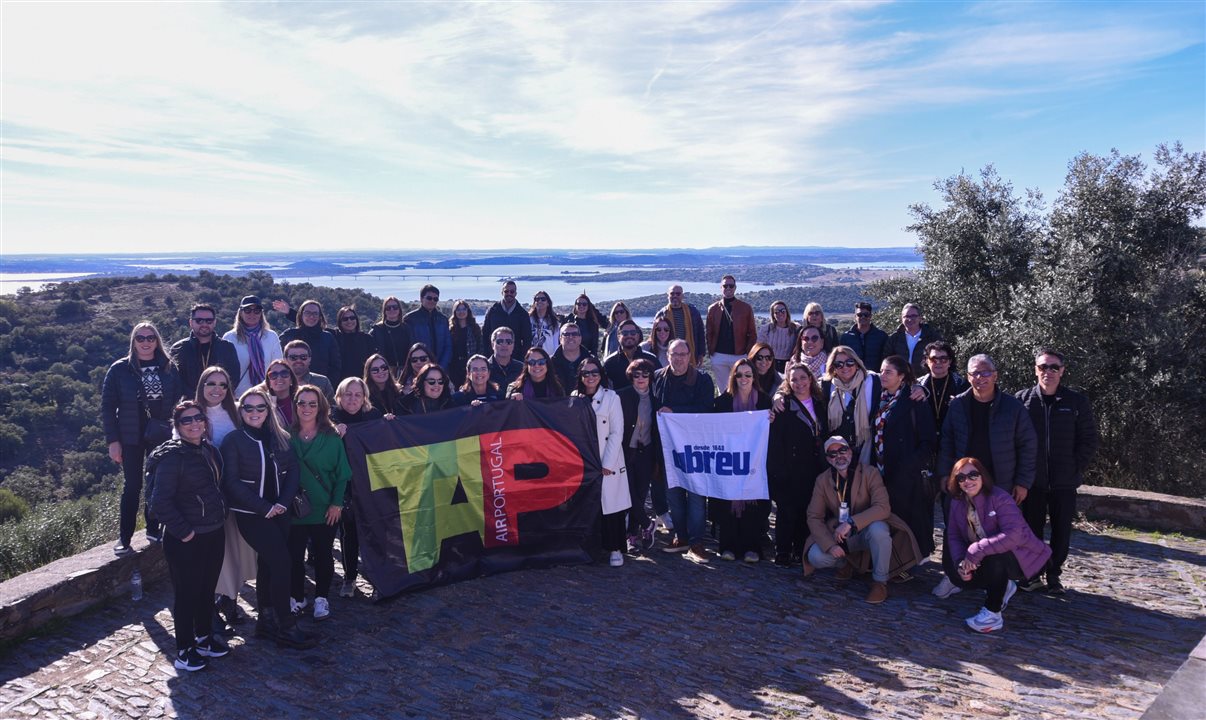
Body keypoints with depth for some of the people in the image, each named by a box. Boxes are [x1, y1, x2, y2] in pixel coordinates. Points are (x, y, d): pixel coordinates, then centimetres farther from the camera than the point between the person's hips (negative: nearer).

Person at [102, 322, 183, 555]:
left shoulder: (168, 369, 2)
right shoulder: (120, 369, -3)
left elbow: (179, 401, 5)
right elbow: (107, 406, -3)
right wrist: (113, 440, -7)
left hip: (162, 437, 2)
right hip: (131, 437, -2)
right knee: (132, 486, 1)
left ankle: (153, 528, 22)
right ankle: (124, 537, 11)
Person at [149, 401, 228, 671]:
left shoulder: (210, 451, 8)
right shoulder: (172, 456, -15)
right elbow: (160, 501, -20)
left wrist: (220, 514, 12)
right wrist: (183, 531, -17)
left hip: (214, 534, 7)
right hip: (186, 540, -7)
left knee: (207, 589, 18)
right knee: (187, 593, 5)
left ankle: (204, 637, 35)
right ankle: (185, 649, 19)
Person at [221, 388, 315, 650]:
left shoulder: (280, 437, 6)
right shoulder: (233, 440, -7)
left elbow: (292, 471, 5)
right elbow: (232, 482, -11)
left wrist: (283, 502, -9)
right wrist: (264, 508, -15)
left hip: (279, 512, 5)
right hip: (250, 514, -5)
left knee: (268, 564, 12)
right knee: (281, 562, -12)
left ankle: (266, 621, 25)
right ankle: (286, 628, -3)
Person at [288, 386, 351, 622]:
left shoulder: (332, 437, -4)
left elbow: (341, 473, -3)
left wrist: (337, 503, -8)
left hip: (325, 509, 0)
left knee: (323, 555, 11)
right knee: (294, 555, 7)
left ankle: (321, 598, 27)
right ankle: (297, 597, 27)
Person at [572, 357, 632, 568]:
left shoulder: (611, 397, -2)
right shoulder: (575, 398, 8)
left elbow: (617, 433, -6)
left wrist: (607, 463, -11)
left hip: (607, 463, -3)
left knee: (610, 504, -3)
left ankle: (615, 549, 7)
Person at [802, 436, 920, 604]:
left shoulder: (869, 473, -13)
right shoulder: (822, 480, -4)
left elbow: (883, 507, -25)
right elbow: (814, 517, -7)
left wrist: (851, 523, -37)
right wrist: (830, 545, -22)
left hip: (867, 529, -3)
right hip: (839, 534, 3)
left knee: (878, 529, -38)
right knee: (815, 556, -23)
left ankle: (880, 582, -15)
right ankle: (845, 563, 13)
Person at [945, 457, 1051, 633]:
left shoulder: (999, 498, -25)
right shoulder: (957, 503, -5)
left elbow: (1013, 534, -37)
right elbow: (954, 537, -4)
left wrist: (976, 551, -39)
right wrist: (960, 562, -23)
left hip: (1019, 557, -7)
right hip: (987, 560, 7)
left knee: (993, 556, -36)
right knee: (954, 572, -10)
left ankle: (993, 614, -18)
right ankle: (1003, 587, 15)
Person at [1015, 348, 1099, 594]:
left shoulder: (1077, 402, -1)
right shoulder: (1022, 399, -2)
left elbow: (1089, 441, 3)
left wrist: (1076, 468, -4)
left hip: (1064, 481, 0)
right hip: (1032, 480, 0)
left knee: (1061, 531, 9)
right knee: (1032, 529, 8)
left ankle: (1054, 575, 23)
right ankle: (1032, 574, 21)